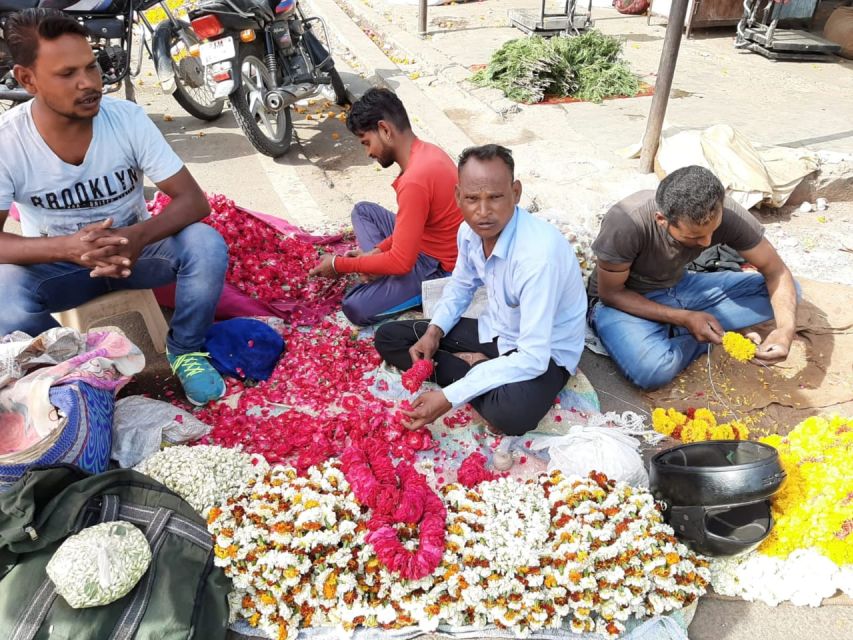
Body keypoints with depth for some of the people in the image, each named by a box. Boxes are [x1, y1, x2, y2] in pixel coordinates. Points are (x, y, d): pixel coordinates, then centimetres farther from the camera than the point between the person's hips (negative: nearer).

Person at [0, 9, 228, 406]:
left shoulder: (127, 118, -19)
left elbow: (194, 201, -20)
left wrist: (139, 236, -40)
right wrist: (67, 246, -41)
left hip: (133, 248, 1)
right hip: (58, 262, 0)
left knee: (207, 245, -29)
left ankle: (184, 351, -3)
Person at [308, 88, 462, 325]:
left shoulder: (414, 180, -30)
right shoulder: (426, 151, 0)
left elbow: (401, 263, -27)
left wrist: (340, 265, -15)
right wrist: (377, 251, 2)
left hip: (439, 268, -9)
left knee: (356, 307, -18)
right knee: (363, 211, 16)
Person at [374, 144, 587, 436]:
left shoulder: (539, 254, -34)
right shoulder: (471, 230, -11)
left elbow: (532, 358, -34)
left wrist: (449, 397, -32)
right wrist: (434, 332, -7)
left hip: (542, 354, -7)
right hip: (494, 331, 7)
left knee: (511, 412, -39)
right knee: (388, 338, 0)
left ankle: (471, 366, -10)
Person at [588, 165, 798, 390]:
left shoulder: (727, 214, -21)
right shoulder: (625, 224, -33)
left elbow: (776, 271, -10)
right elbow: (611, 293, -19)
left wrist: (785, 328, -28)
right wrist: (684, 318, -27)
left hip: (680, 287, 5)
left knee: (785, 296, -8)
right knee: (652, 370, -36)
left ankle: (670, 332, -12)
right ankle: (714, 341, -7)